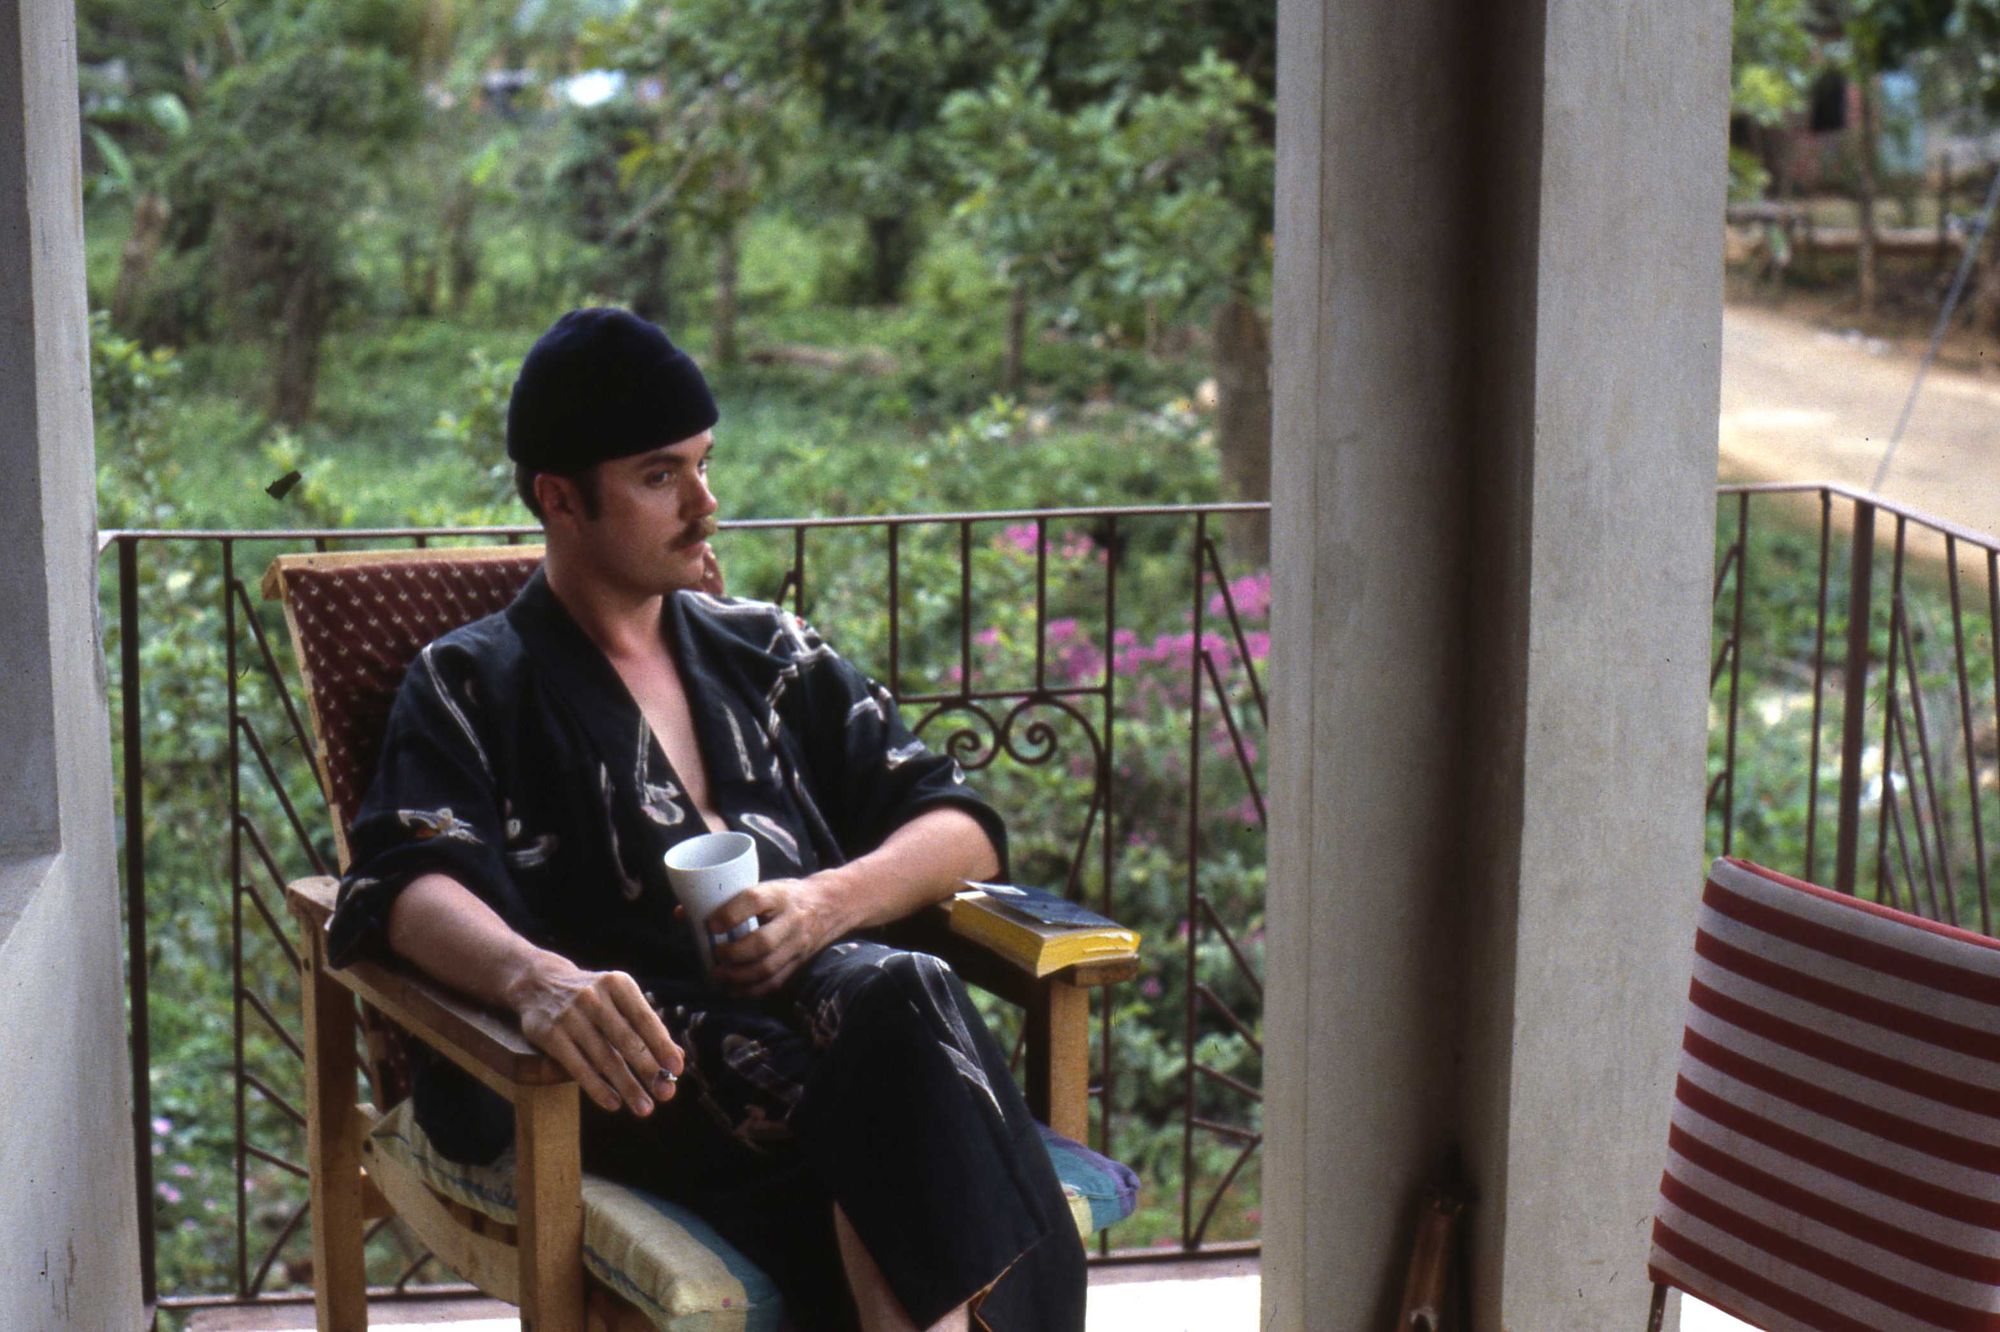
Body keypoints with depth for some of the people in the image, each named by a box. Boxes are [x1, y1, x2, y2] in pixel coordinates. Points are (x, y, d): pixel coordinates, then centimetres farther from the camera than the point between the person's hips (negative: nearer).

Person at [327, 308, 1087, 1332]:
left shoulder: (767, 653, 26)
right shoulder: (474, 685, 13)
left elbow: (963, 826, 18)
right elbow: (410, 883, -7)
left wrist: (829, 901, -5)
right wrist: (536, 976, -31)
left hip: (818, 1000, 4)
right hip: (647, 1068, -4)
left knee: (900, 999, -34)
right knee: (904, 1007, -34)